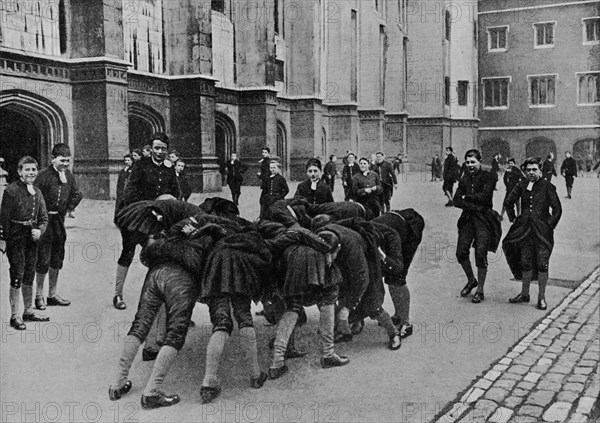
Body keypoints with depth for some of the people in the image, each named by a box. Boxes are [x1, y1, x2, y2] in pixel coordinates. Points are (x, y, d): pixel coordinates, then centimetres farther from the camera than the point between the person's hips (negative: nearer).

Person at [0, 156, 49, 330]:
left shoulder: (37, 192, 9)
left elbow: (43, 217, 13)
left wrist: (40, 230, -6)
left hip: (32, 237, 6)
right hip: (15, 237, -6)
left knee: (30, 274, 13)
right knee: (17, 276, -4)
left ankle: (28, 311, 25)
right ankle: (15, 316, 6)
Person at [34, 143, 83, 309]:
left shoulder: (68, 174, 5)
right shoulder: (44, 175, -15)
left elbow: (77, 194, 17)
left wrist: (68, 209, 7)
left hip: (59, 219, 7)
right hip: (45, 220, -6)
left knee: (57, 259, 12)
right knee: (44, 260, -3)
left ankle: (53, 295, 23)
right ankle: (39, 296, 11)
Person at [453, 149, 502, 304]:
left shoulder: (489, 177, -1)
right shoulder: (464, 180, 15)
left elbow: (484, 195, -15)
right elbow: (456, 201, 5)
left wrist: (466, 197, -3)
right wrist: (473, 205, -10)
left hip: (484, 218, -5)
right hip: (467, 218, 5)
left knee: (480, 254, -8)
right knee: (461, 252, -2)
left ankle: (480, 291, 5)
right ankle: (471, 280, 24)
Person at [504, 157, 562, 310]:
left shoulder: (547, 186, -5)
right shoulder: (521, 186, 6)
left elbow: (557, 209, -3)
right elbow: (508, 202, 18)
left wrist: (550, 225, -5)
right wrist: (513, 218, 12)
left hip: (542, 230, -3)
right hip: (524, 229, 3)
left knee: (542, 264, -1)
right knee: (526, 263, 10)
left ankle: (541, 297, 10)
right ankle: (524, 294, 22)